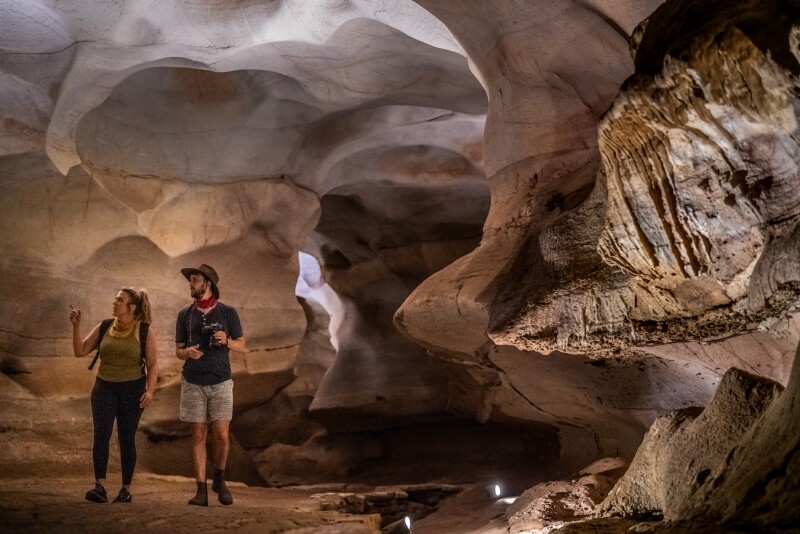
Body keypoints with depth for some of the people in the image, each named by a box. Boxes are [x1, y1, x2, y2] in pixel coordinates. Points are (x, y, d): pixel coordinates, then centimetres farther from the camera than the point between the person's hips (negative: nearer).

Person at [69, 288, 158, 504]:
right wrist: (76, 326, -5)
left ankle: (126, 490, 13)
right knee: (101, 432, -15)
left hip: (132, 389, -2)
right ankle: (99, 487, -16)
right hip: (104, 388, 2)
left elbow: (153, 364, -3)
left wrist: (150, 390, -14)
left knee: (127, 438, 3)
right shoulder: (104, 327, 6)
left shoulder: (145, 331, -3)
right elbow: (80, 351, 5)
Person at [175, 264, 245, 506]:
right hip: (193, 384, 1)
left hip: (221, 382, -1)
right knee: (198, 435, 2)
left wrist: (227, 341, -14)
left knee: (221, 434, -5)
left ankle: (220, 480, 19)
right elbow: (178, 350, 11)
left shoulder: (228, 313, 2)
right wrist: (188, 352, -12)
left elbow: (242, 346, 7)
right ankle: (201, 489, 8)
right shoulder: (185, 315, 7)